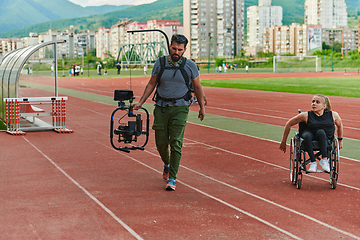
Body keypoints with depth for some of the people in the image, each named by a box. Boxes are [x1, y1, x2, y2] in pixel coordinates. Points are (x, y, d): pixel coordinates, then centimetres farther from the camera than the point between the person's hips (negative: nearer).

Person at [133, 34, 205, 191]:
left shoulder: (190, 66, -1)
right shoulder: (160, 63, 2)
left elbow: (197, 87, 10)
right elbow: (151, 84, 11)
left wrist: (202, 107, 15)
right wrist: (140, 102, 9)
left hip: (180, 107, -2)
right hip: (161, 106, 2)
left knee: (176, 143, -10)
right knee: (161, 142, 4)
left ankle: (172, 178, -3)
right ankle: (167, 164, 36)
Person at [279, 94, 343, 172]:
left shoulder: (333, 115, -4)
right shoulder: (306, 115, -9)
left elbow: (340, 125, 18)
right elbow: (289, 124, 0)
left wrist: (340, 140, 25)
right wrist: (283, 142, 5)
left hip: (326, 140, 0)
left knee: (321, 132, -34)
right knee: (307, 135, -36)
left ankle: (324, 159, -28)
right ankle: (313, 162, -29)